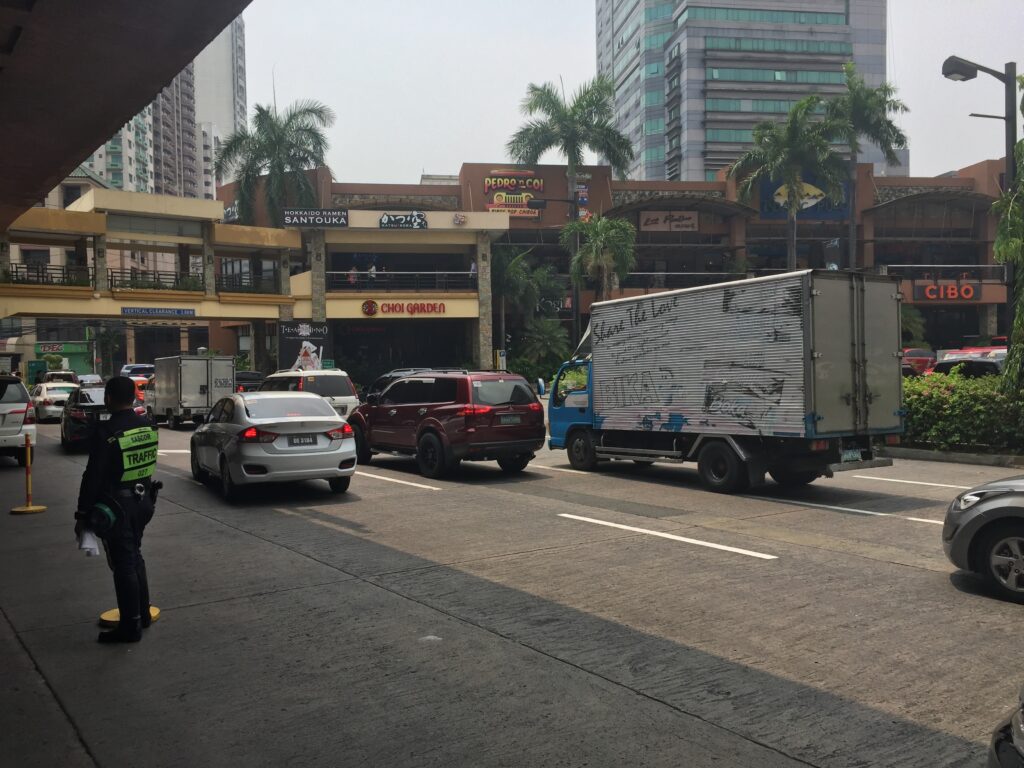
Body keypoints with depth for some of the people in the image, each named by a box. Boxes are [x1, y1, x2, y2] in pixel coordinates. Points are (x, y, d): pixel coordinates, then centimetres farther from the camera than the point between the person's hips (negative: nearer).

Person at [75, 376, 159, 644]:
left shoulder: (106, 432, -19)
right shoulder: (147, 425, 3)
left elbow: (92, 477, -17)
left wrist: (83, 514, -11)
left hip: (116, 507, -7)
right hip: (142, 500, 7)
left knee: (123, 565, 0)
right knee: (134, 557, 21)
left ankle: (131, 626, 8)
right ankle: (142, 614, 31)